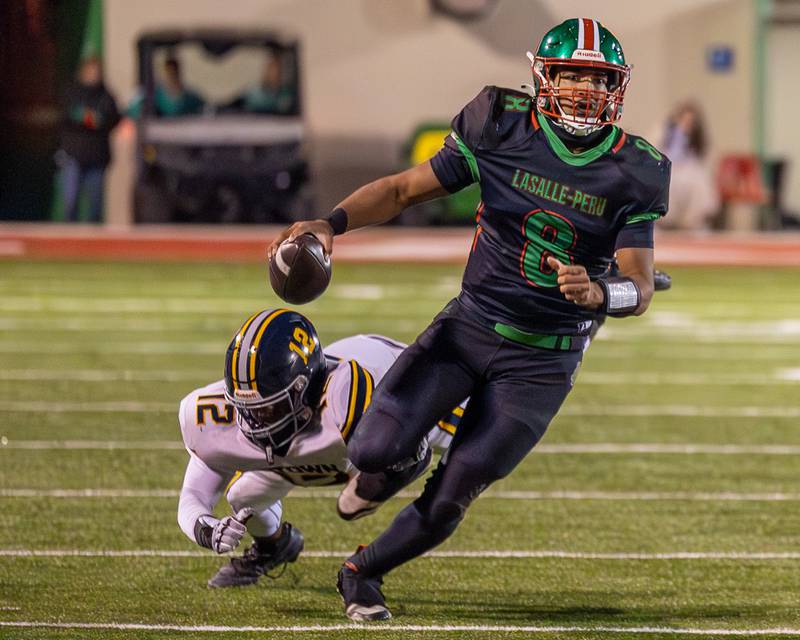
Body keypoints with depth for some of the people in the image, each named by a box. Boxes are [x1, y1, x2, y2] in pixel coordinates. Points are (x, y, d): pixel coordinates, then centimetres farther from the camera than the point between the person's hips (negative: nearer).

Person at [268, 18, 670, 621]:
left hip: (542, 361, 0)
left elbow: (640, 287, -11)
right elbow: (405, 189, -2)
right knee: (376, 452, -18)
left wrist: (599, 294, -35)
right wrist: (331, 222, -19)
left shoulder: (631, 174, -7)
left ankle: (364, 572, 27)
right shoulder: (504, 130, -8)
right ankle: (398, 452, 21)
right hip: (470, 324, 0)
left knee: (449, 501, -2)